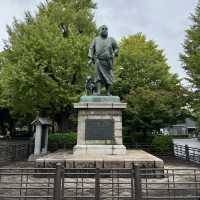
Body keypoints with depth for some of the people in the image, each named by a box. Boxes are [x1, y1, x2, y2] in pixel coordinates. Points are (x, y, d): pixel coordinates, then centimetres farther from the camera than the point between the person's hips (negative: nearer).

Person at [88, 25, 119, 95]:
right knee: (98, 77, -7)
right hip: (99, 61, 0)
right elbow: (91, 49, 10)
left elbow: (116, 48, 13)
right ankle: (98, 92, -9)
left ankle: (108, 93, 3)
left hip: (108, 61, 0)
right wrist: (90, 59, -3)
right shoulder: (96, 39, 10)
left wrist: (114, 54, -7)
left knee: (108, 77, -1)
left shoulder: (111, 40, 8)